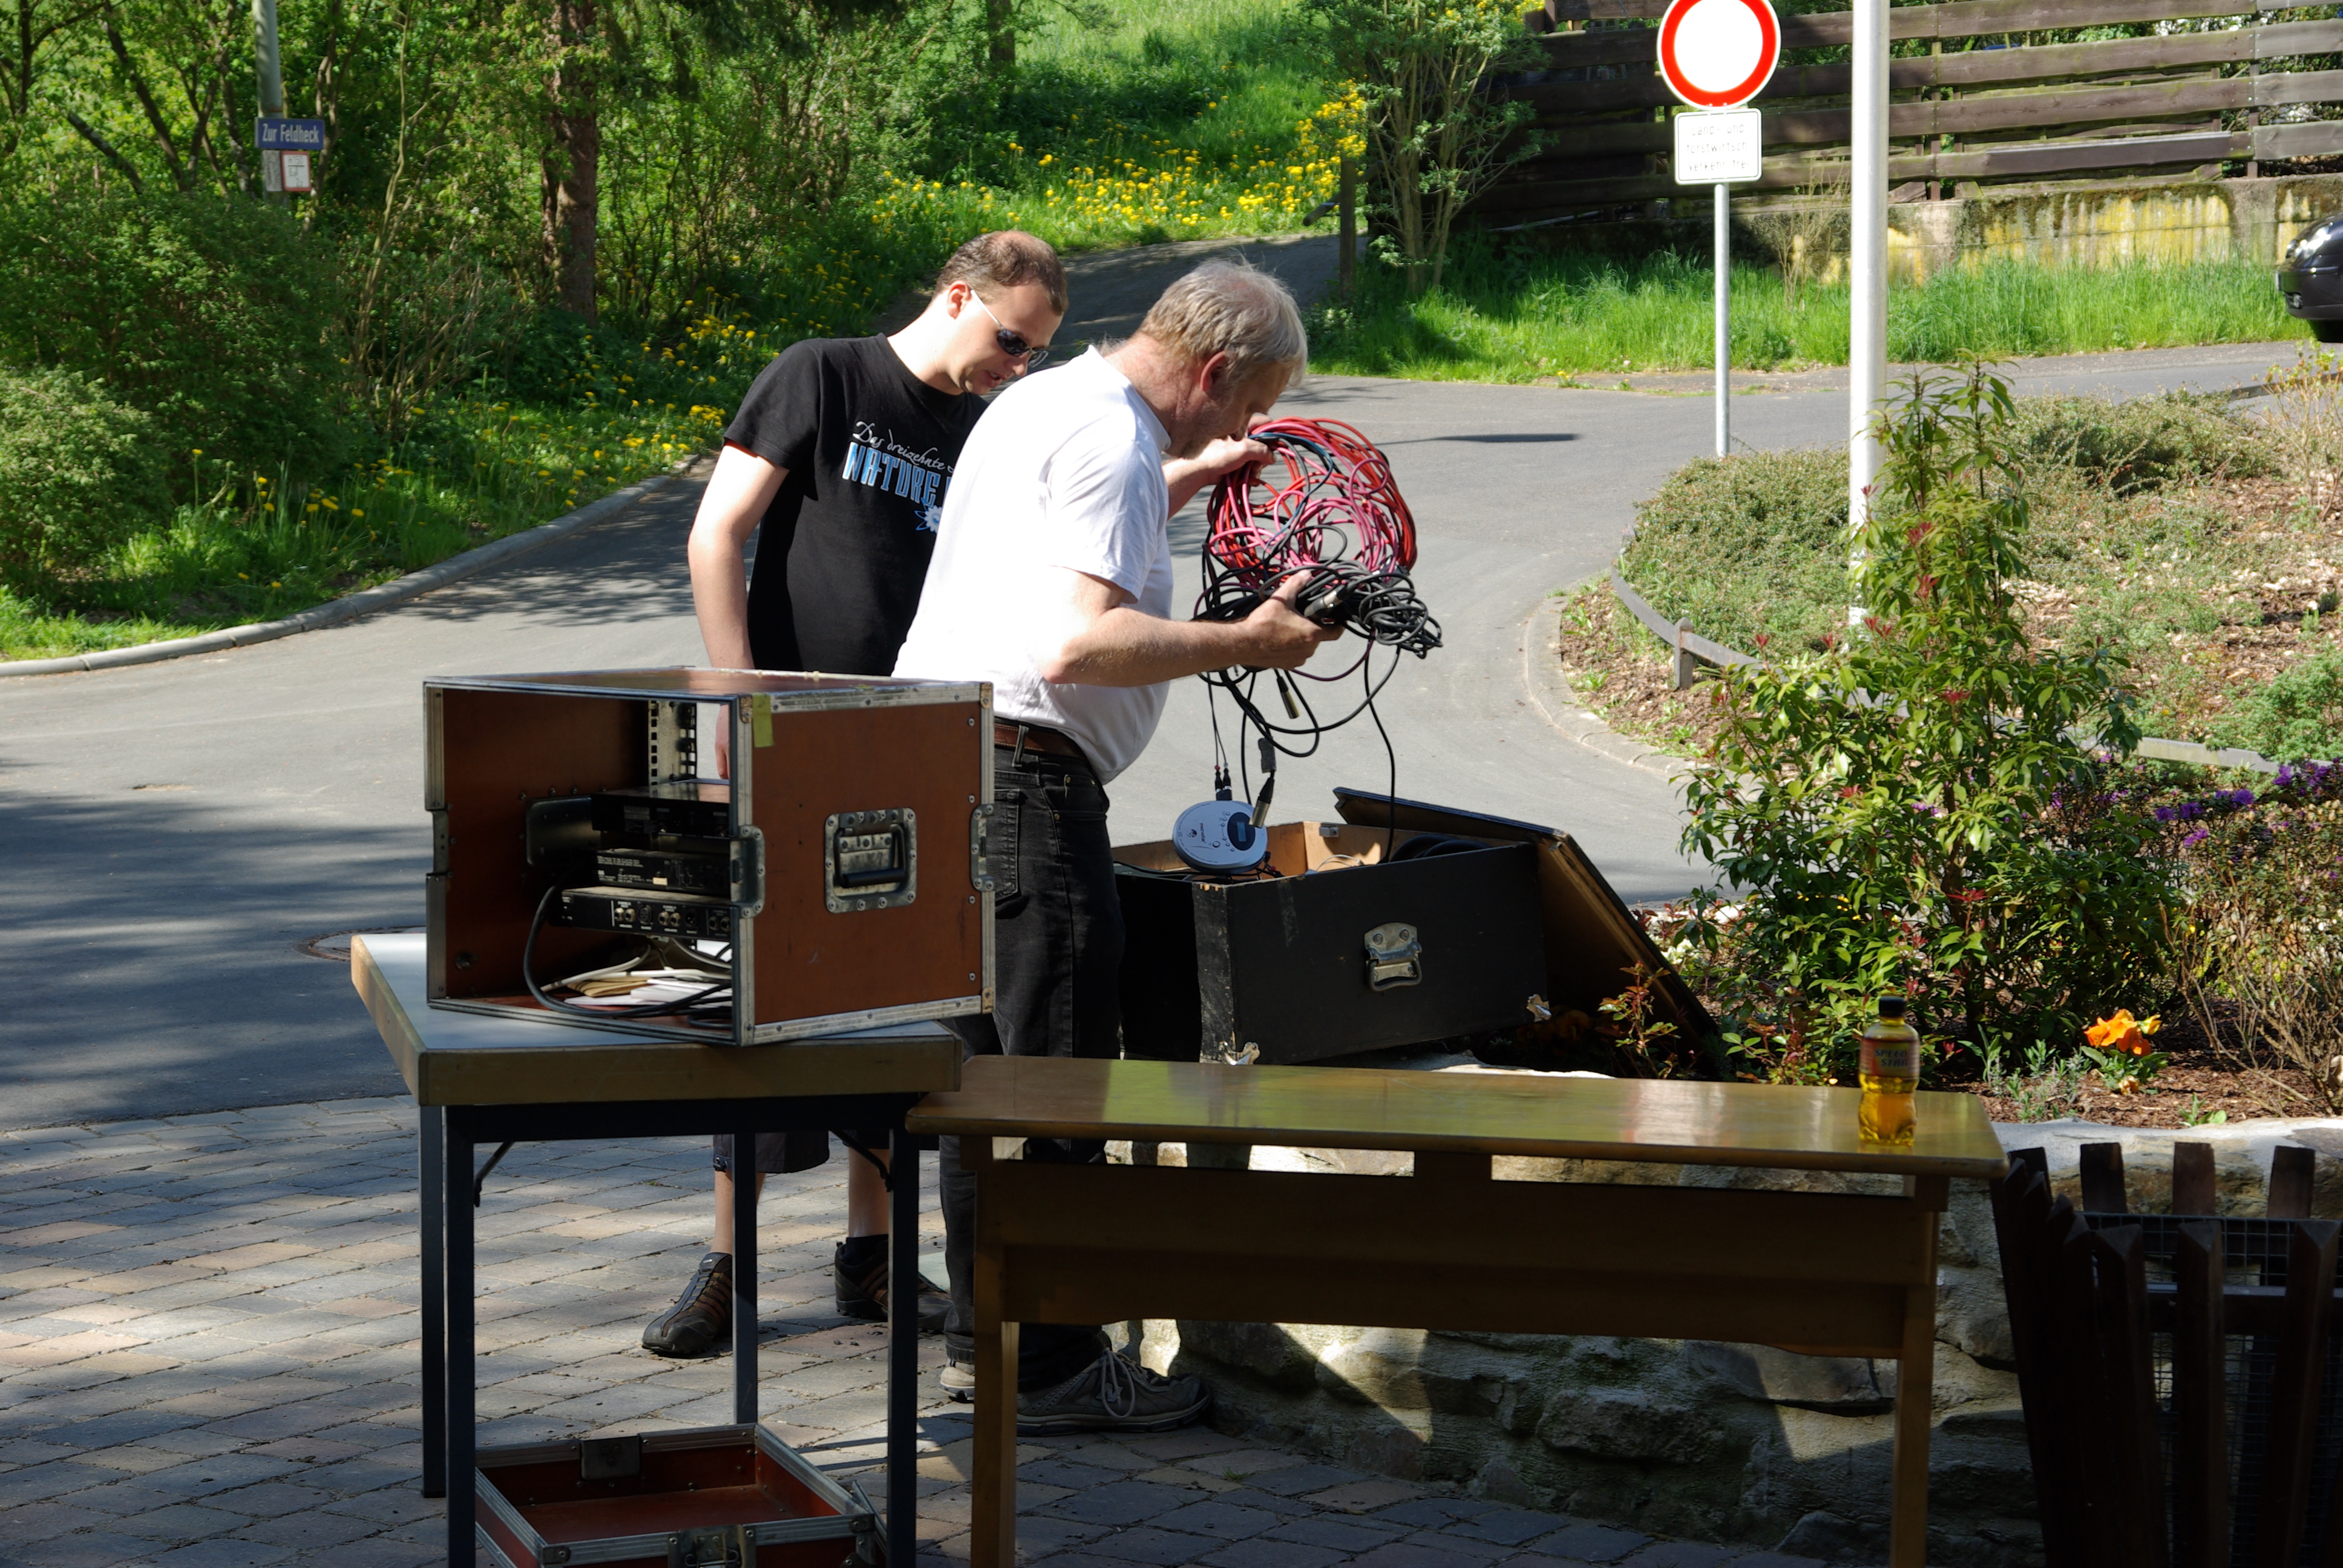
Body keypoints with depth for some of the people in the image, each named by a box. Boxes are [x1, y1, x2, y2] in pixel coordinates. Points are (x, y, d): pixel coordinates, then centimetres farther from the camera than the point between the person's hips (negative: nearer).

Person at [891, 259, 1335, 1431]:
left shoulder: (1043, 401, 18)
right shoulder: (1111, 440, -15)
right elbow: (1083, 640, -25)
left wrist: (1183, 481, 38)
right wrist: (1248, 643, -16)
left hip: (938, 756, 11)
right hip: (1021, 774, -11)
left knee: (990, 1058, 17)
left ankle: (983, 1333, 25)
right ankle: (1046, 1367, 0)